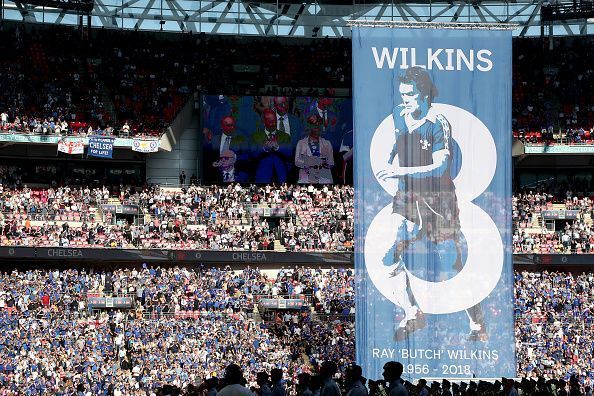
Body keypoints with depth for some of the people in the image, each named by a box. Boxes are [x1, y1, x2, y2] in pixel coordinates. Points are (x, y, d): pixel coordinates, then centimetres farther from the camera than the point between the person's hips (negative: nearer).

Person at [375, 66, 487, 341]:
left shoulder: (438, 124, -15)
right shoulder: (399, 114, 5)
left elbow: (440, 166, -22)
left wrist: (402, 172, -27)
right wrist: (391, 166, 8)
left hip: (437, 199, -6)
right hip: (406, 196, 6)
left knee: (452, 267, -4)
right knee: (389, 255, -4)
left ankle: (477, 326, 8)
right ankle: (412, 315, 12)